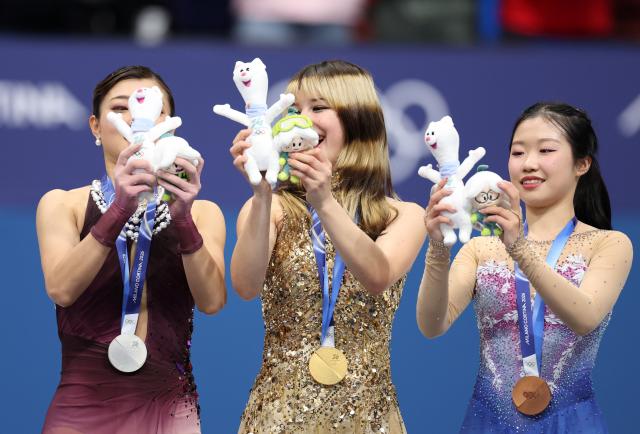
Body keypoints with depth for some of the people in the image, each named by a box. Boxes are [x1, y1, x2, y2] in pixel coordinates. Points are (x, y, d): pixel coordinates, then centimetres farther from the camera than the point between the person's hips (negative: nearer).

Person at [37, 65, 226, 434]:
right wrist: (119, 210, -24)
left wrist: (183, 220, -24)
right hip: (83, 404, -1)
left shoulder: (202, 213, 6)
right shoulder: (62, 205, 3)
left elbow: (212, 301, -10)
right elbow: (61, 289, -14)